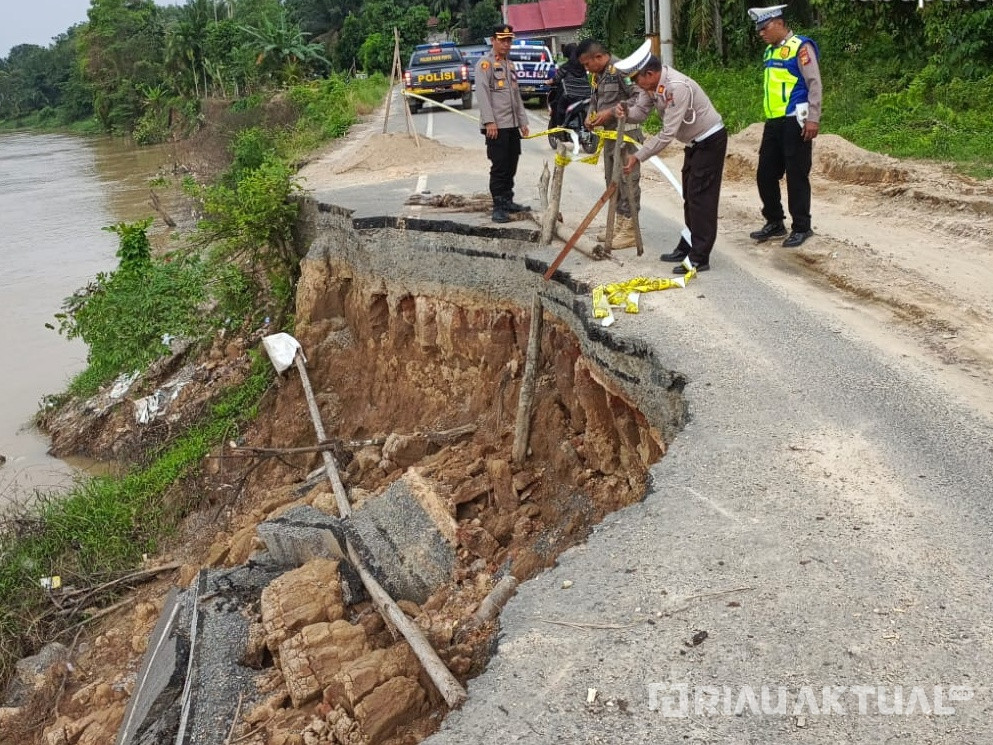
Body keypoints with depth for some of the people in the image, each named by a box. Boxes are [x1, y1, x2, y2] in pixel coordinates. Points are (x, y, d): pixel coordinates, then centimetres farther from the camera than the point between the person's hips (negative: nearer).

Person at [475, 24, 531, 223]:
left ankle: (508, 201, 22)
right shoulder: (485, 63, -5)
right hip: (496, 126, -8)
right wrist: (489, 121, -23)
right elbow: (483, 93, -14)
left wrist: (523, 121, 19)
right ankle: (498, 207, -4)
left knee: (511, 166, 11)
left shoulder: (510, 65, 21)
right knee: (499, 167, -7)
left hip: (512, 125, 8)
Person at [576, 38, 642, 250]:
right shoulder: (597, 75, 13)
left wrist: (610, 112, -21)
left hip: (626, 134, -10)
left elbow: (639, 97, -21)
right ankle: (620, 225, 25)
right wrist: (591, 116, 5)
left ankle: (630, 230, -1)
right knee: (612, 182, 15)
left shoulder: (621, 69, -15)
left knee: (628, 181, -6)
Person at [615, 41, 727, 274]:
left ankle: (699, 258, -10)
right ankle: (687, 248, 25)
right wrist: (625, 111, -25)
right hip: (694, 142, 10)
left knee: (701, 197, -11)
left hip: (710, 141, -10)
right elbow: (641, 111, -2)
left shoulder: (677, 87, -32)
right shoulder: (651, 83, -5)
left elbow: (667, 134, -32)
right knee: (690, 195, 15)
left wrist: (638, 157, -30)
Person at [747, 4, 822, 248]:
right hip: (773, 122, 8)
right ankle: (774, 222, 23)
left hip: (795, 122, -8)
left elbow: (814, 84, -12)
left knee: (796, 176, -3)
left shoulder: (800, 47, -8)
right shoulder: (770, 51, 15)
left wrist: (813, 119, -18)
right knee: (766, 174, 9)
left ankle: (801, 228, 6)